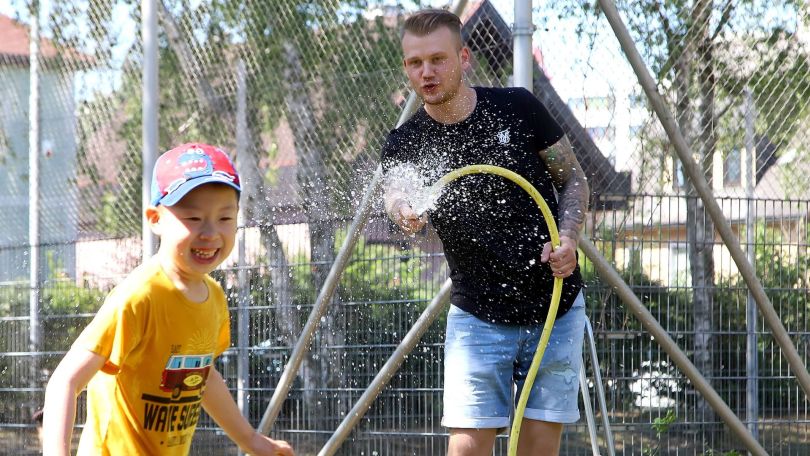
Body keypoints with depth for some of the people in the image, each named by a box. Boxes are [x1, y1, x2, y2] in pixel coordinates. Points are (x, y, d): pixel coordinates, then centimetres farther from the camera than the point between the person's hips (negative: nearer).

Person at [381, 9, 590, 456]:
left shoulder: (518, 108, -5)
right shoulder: (405, 143, -5)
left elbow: (573, 177, 6)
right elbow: (395, 188, -27)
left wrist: (567, 238, -12)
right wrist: (404, 210, -51)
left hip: (557, 310, 0)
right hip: (478, 317, 0)